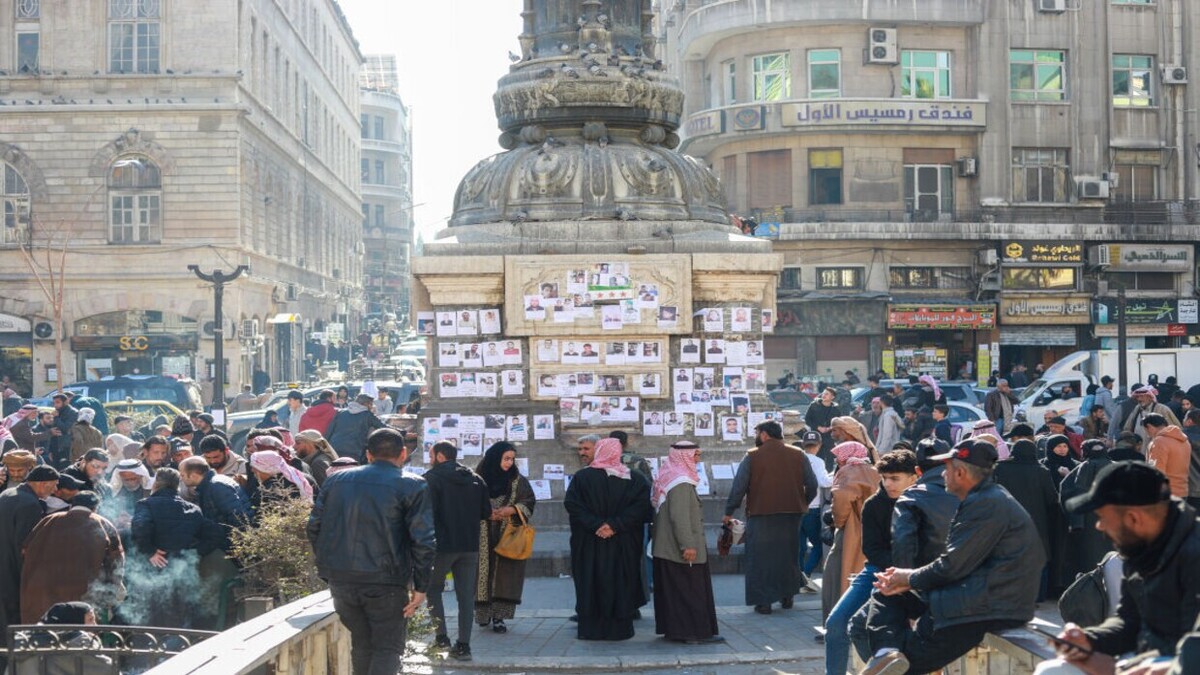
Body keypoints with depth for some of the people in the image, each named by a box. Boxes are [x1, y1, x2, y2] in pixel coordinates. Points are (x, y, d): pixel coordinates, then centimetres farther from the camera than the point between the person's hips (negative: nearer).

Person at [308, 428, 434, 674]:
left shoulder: (335, 480, 9)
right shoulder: (412, 486, -4)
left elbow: (314, 528, 9)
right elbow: (423, 541, -9)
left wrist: (327, 570, 16)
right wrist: (421, 587, -4)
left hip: (340, 580, 4)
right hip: (386, 581, -4)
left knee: (361, 644, 18)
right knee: (388, 648, 3)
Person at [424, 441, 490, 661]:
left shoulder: (431, 478, -8)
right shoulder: (475, 479, 9)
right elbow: (486, 513, 9)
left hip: (442, 544, -4)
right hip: (470, 546, 4)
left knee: (433, 588, 14)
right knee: (466, 595, 6)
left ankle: (441, 636, 6)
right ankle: (463, 645, 3)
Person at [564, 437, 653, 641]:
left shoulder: (581, 477, -4)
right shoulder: (634, 479, -2)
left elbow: (572, 505, -13)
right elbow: (641, 507, -12)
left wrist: (594, 524, -16)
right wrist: (616, 525, -16)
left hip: (589, 543, -1)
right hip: (623, 545, 1)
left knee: (590, 585, 8)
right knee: (621, 584, 9)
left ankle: (591, 627, 9)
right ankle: (619, 628, 11)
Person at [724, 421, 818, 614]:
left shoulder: (752, 456, -7)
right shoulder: (799, 455, 4)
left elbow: (739, 487, -8)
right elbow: (812, 485, 7)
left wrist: (729, 512, 2)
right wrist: (804, 504, 23)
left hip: (761, 514, -4)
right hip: (792, 514, 4)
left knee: (761, 557, 4)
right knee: (788, 555, 19)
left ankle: (763, 601, 0)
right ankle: (787, 596, 25)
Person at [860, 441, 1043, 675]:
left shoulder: (987, 504, -15)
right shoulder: (992, 498, 20)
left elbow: (952, 566, -16)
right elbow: (955, 563, 19)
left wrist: (909, 578, 2)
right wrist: (907, 582, 8)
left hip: (991, 607, -11)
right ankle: (890, 654, -19)